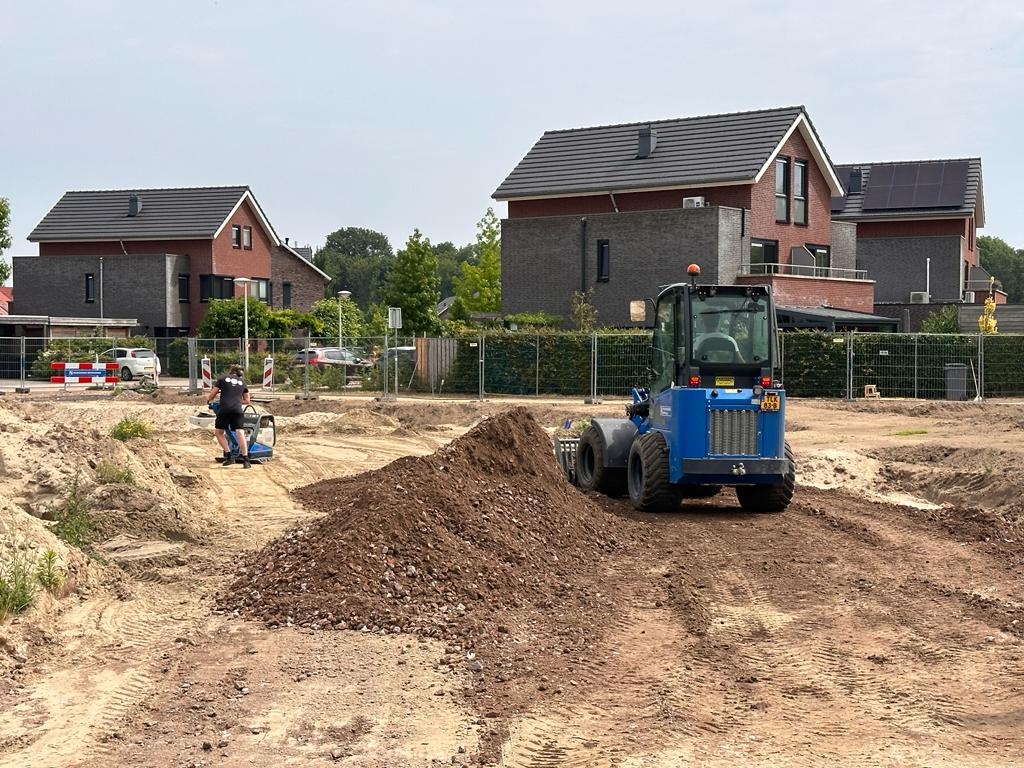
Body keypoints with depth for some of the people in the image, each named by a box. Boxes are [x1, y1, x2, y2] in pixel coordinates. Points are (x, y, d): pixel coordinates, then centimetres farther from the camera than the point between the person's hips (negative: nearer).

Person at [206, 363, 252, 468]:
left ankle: (229, 456, 5)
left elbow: (211, 396, 14)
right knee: (240, 433, -4)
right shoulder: (242, 382, 20)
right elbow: (247, 400, 25)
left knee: (219, 431, 13)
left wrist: (208, 398, 36)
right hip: (237, 409, 2)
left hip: (224, 409, -2)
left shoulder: (222, 379, 13)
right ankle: (245, 459, -13)